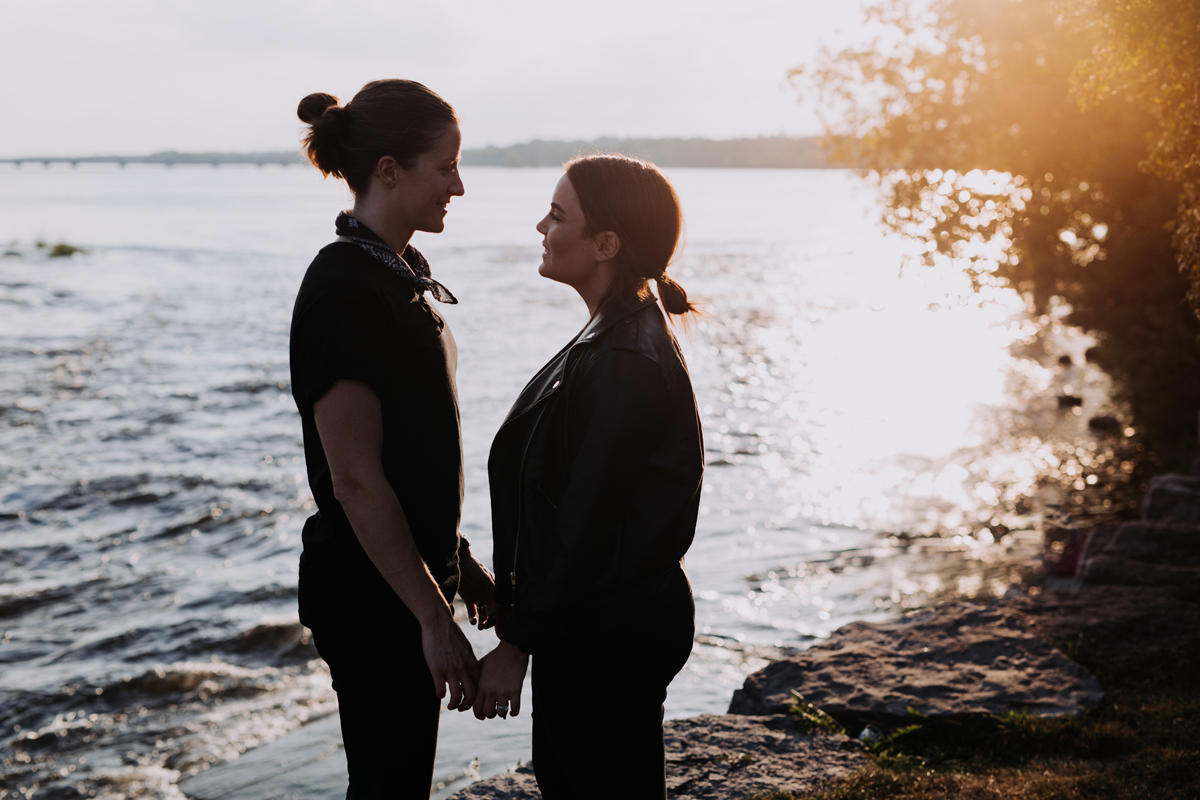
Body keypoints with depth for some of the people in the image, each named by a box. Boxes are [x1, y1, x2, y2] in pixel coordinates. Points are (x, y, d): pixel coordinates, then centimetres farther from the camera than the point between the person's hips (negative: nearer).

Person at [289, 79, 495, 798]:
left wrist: (458, 562, 18)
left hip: (411, 571, 9)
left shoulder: (398, 274, 10)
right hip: (371, 595, -9)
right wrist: (433, 618, -21)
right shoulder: (343, 290, -20)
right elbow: (355, 478, -23)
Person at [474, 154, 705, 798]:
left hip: (609, 635, -10)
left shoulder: (625, 361, -24)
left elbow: (584, 520, -24)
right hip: (599, 620, 10)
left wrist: (517, 644, -18)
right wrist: (519, 604, 20)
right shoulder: (618, 335, 9)